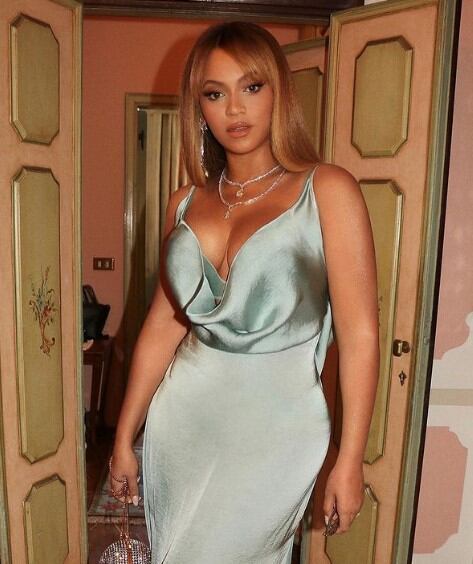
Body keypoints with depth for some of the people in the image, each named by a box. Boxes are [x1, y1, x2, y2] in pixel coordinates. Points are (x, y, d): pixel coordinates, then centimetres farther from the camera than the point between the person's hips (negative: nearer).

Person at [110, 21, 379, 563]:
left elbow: (359, 334, -11)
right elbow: (162, 325, 5)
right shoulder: (186, 202, 3)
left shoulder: (326, 189, -9)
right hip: (181, 418, 5)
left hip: (273, 426, -4)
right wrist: (124, 437, 8)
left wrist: (350, 461, -10)